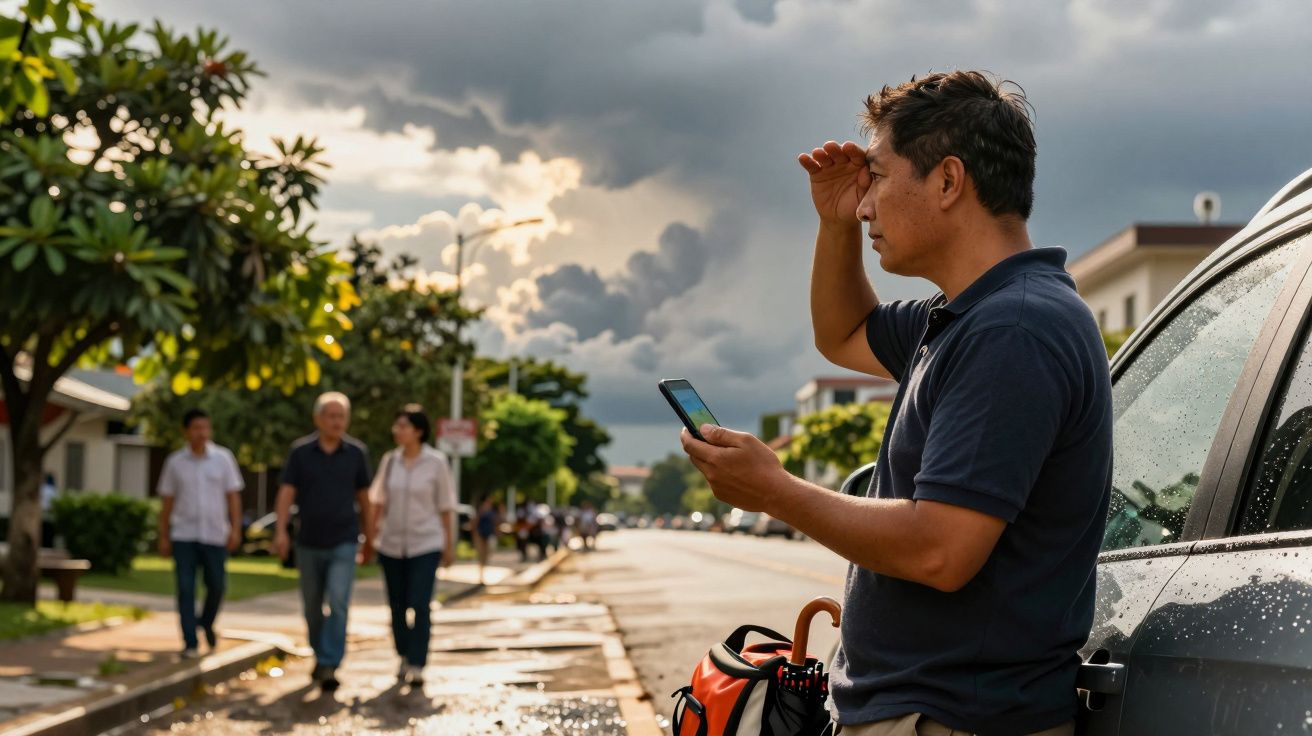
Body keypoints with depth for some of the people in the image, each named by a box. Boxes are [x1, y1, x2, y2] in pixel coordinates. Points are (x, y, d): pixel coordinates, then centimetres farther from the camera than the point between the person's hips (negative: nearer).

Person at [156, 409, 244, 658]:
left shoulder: (223, 458, 2)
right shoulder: (175, 462, 4)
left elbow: (233, 497, 2)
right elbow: (166, 502, 8)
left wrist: (236, 529, -7)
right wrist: (163, 538, 5)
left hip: (215, 535, 0)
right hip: (184, 536, 0)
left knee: (216, 586, 5)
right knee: (185, 589, -6)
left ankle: (207, 623, 34)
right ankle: (190, 643, -2)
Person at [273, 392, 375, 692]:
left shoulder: (356, 452, 0)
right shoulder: (300, 451, -2)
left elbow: (363, 498, 8)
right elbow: (287, 492, -7)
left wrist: (369, 539, 12)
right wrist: (281, 531, -20)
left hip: (343, 543, -1)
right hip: (309, 543, 1)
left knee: (338, 602, -16)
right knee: (312, 607, 12)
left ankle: (329, 667, -16)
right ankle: (320, 656, 33)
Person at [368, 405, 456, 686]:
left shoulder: (436, 462, -6)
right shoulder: (389, 460, 3)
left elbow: (445, 505, -1)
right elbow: (379, 501, 11)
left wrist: (449, 544, 1)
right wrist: (370, 534, 8)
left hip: (425, 545, -3)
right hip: (391, 545, 4)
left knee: (420, 606, -12)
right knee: (397, 606, 8)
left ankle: (417, 666, -9)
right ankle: (405, 659, 23)